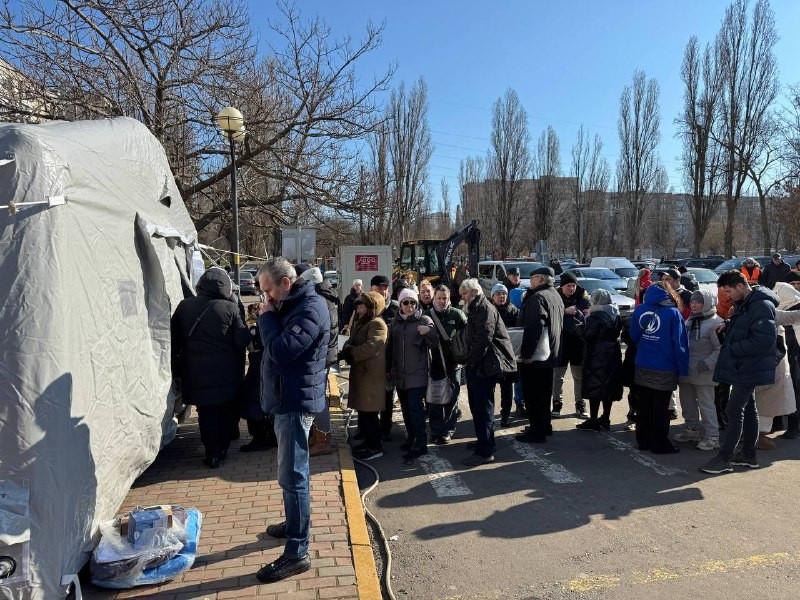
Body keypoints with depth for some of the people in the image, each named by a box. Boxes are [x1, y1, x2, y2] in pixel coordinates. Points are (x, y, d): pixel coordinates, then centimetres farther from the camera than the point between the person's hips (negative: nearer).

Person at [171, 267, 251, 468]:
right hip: (227, 374, -2)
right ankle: (222, 450, 24)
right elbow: (243, 340, -11)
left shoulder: (185, 306, -2)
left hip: (197, 373, 2)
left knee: (206, 413, 10)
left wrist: (177, 368, 15)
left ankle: (212, 454, 12)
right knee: (227, 413, 16)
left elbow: (174, 339, 4)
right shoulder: (230, 308, -13)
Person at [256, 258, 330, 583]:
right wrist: (269, 316, 2)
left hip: (296, 400, -10)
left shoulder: (310, 308, -19)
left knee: (292, 475, -6)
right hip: (287, 397, 10)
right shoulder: (293, 305, 12)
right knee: (291, 471, 22)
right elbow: (275, 345, 16)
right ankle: (295, 524, 40)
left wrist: (267, 317, -16)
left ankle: (297, 553, 3)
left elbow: (280, 351, -27)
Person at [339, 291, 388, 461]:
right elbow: (352, 341, 16)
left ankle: (376, 447, 5)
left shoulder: (377, 324, -14)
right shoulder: (360, 322, 18)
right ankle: (368, 442, 27)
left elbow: (371, 347, -25)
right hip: (360, 372, 10)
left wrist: (349, 353, -19)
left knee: (369, 412, -5)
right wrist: (346, 349, -7)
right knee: (363, 410, 15)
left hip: (371, 374, -10)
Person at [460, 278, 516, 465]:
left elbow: (484, 339, -22)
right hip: (477, 365, 10)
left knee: (483, 407, -8)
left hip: (486, 366, -10)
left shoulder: (485, 309, -13)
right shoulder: (476, 309, 20)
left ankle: (485, 451, -4)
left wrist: (471, 362, -15)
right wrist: (470, 362, 15)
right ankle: (483, 441, 31)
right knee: (478, 405, 17)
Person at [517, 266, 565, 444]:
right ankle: (544, 426, 30)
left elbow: (533, 327, -24)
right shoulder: (556, 296, 14)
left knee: (533, 395, -2)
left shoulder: (538, 297, -17)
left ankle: (537, 432, 3)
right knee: (544, 393, 19)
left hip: (535, 356, -10)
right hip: (550, 354, 10)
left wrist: (526, 353, -21)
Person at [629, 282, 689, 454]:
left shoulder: (639, 310, 0)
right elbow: (680, 343, -12)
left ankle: (643, 440, 23)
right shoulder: (673, 313, -12)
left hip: (642, 367, 4)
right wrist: (683, 368, -7)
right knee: (660, 408, 5)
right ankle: (659, 444, 13)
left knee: (643, 406, 14)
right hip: (664, 369, -4)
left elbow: (634, 336, 9)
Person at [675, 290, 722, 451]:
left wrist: (707, 363, -23)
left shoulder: (715, 323, -13)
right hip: (686, 370, 8)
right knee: (687, 401, 17)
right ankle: (692, 429, 32)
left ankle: (712, 436, 8)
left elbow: (720, 349, -16)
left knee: (706, 404, -2)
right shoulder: (690, 321, 12)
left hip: (703, 372, -8)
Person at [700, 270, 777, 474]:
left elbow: (765, 339, -27)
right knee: (748, 409, 17)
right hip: (743, 368, 10)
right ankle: (748, 454, 28)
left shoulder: (761, 306, -19)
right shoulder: (744, 305, 12)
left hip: (748, 370, -10)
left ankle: (724, 458, -2)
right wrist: (727, 328, 5)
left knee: (734, 411, -8)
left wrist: (733, 349, -20)